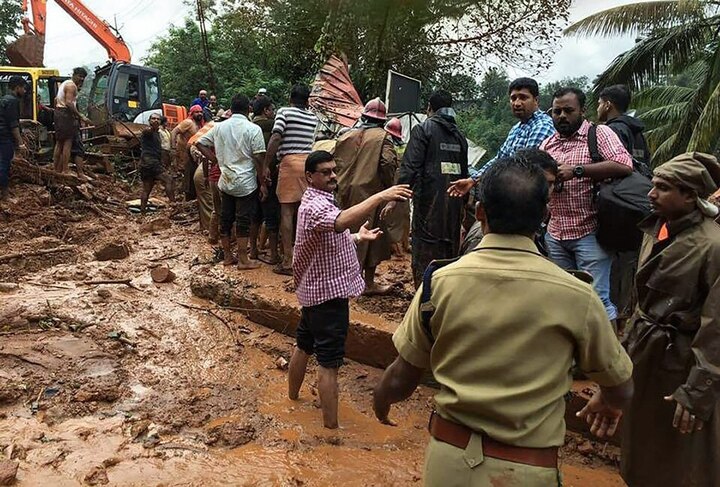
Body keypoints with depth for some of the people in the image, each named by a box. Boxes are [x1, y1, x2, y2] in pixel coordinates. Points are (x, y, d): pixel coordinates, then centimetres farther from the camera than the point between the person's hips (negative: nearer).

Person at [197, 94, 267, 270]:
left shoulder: (219, 127, 5)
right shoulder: (253, 129, -11)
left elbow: (200, 143, 10)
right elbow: (259, 159, -13)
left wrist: (216, 159, 10)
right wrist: (263, 184, -7)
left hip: (225, 181, 5)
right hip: (246, 183, -5)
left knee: (225, 219, 13)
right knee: (244, 221, 1)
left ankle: (228, 256, 23)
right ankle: (243, 260, 6)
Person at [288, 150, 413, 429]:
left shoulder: (317, 200, 12)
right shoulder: (315, 206, -22)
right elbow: (341, 222, -45)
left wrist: (357, 237, 14)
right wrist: (379, 197, -52)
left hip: (314, 289, 11)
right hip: (328, 293, -11)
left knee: (304, 345, 25)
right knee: (329, 363, -5)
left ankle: (293, 395, 43)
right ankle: (331, 425, 2)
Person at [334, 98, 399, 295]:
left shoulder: (346, 136, 9)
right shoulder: (382, 137, -6)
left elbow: (335, 162, 8)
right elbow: (389, 163, -17)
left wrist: (341, 185, 15)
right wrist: (388, 187, -3)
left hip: (346, 194, 5)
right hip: (370, 193, -5)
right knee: (371, 238, 5)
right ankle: (368, 283, 11)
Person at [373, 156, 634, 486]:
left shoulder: (440, 282, -13)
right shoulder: (575, 297, -15)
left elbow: (401, 380, -4)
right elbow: (620, 389, 0)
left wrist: (380, 399, 19)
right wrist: (605, 402, 23)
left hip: (448, 459, 2)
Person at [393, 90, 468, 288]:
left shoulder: (423, 129, -3)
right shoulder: (459, 135, 16)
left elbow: (411, 166, -14)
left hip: (429, 200, -6)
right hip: (454, 202, 6)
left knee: (424, 256, -4)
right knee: (450, 251, 15)